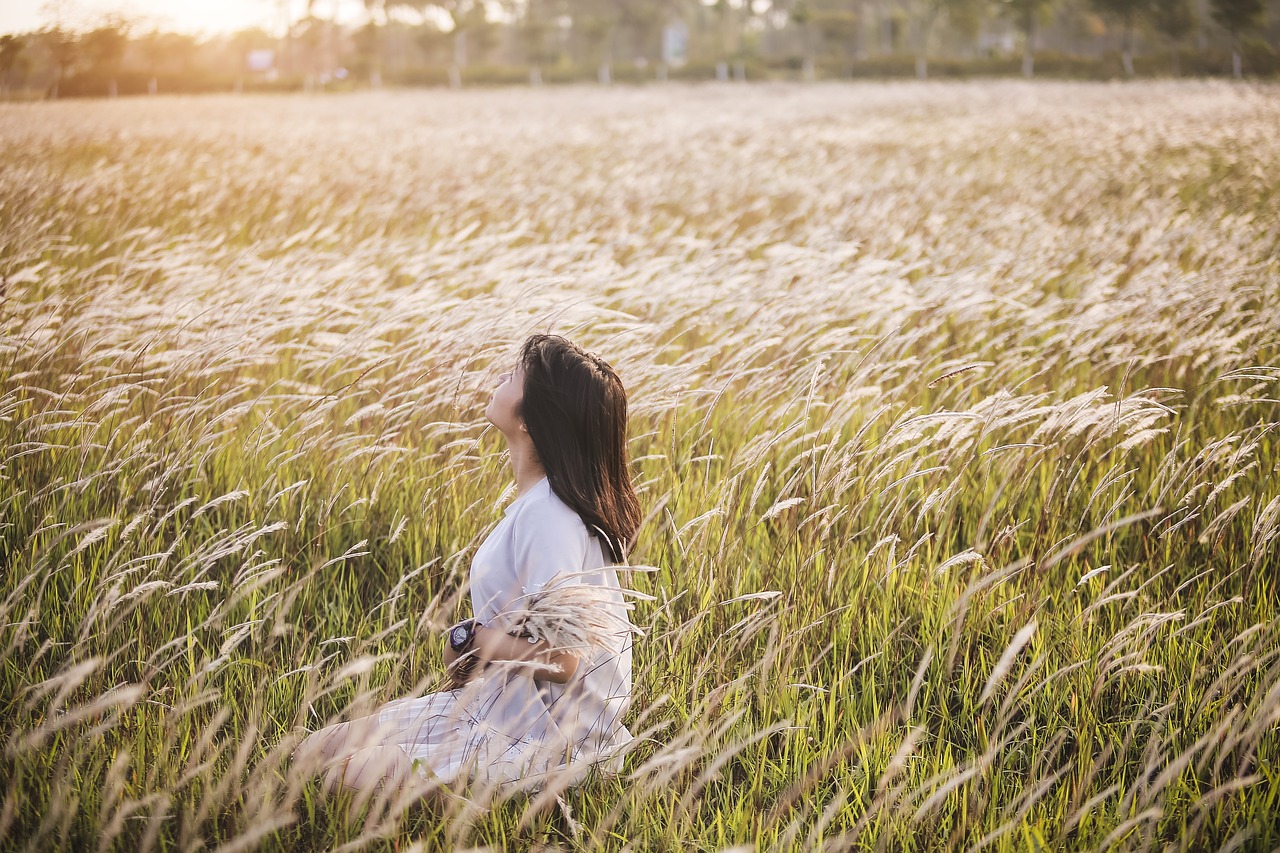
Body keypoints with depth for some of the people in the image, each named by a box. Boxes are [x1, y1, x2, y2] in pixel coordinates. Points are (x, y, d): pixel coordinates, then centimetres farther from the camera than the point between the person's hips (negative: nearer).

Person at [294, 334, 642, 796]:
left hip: (545, 741, -9)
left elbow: (558, 660, -26)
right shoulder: (540, 499, 6)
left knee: (349, 774, -17)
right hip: (502, 703, 9)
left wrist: (469, 637, -12)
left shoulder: (548, 514, -24)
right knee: (317, 749, 6)